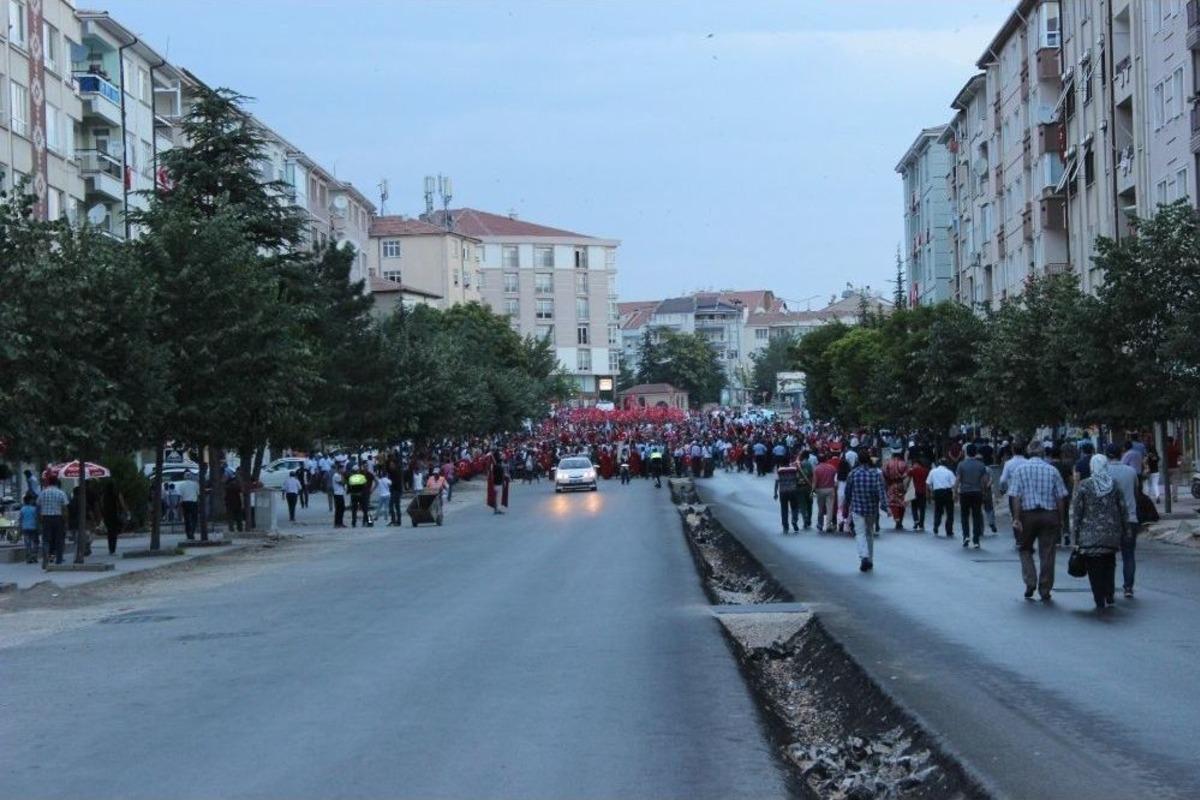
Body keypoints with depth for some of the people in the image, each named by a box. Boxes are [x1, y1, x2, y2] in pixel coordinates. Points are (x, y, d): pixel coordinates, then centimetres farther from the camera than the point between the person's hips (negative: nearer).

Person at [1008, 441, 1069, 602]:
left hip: (1028, 515, -1)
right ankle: (1045, 591, 9)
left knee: (1025, 549, 16)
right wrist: (1060, 519, 8)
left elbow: (1015, 497, -9)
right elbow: (1061, 497, 1)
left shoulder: (1020, 470, -1)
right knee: (1047, 554, 6)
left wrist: (1016, 518, -8)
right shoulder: (1052, 471, 2)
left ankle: (1030, 582, 0)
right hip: (1050, 515, 1)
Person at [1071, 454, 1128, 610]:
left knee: (1094, 569, 3)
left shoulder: (1083, 486, -6)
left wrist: (1075, 536, -1)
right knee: (1109, 566, 17)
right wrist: (1122, 533, 14)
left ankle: (1100, 601, 0)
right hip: (1112, 535, 3)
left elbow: (1075, 512, -6)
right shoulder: (1115, 486, 2)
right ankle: (1109, 597, 18)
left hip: (1090, 535, -3)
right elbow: (1124, 511, 5)